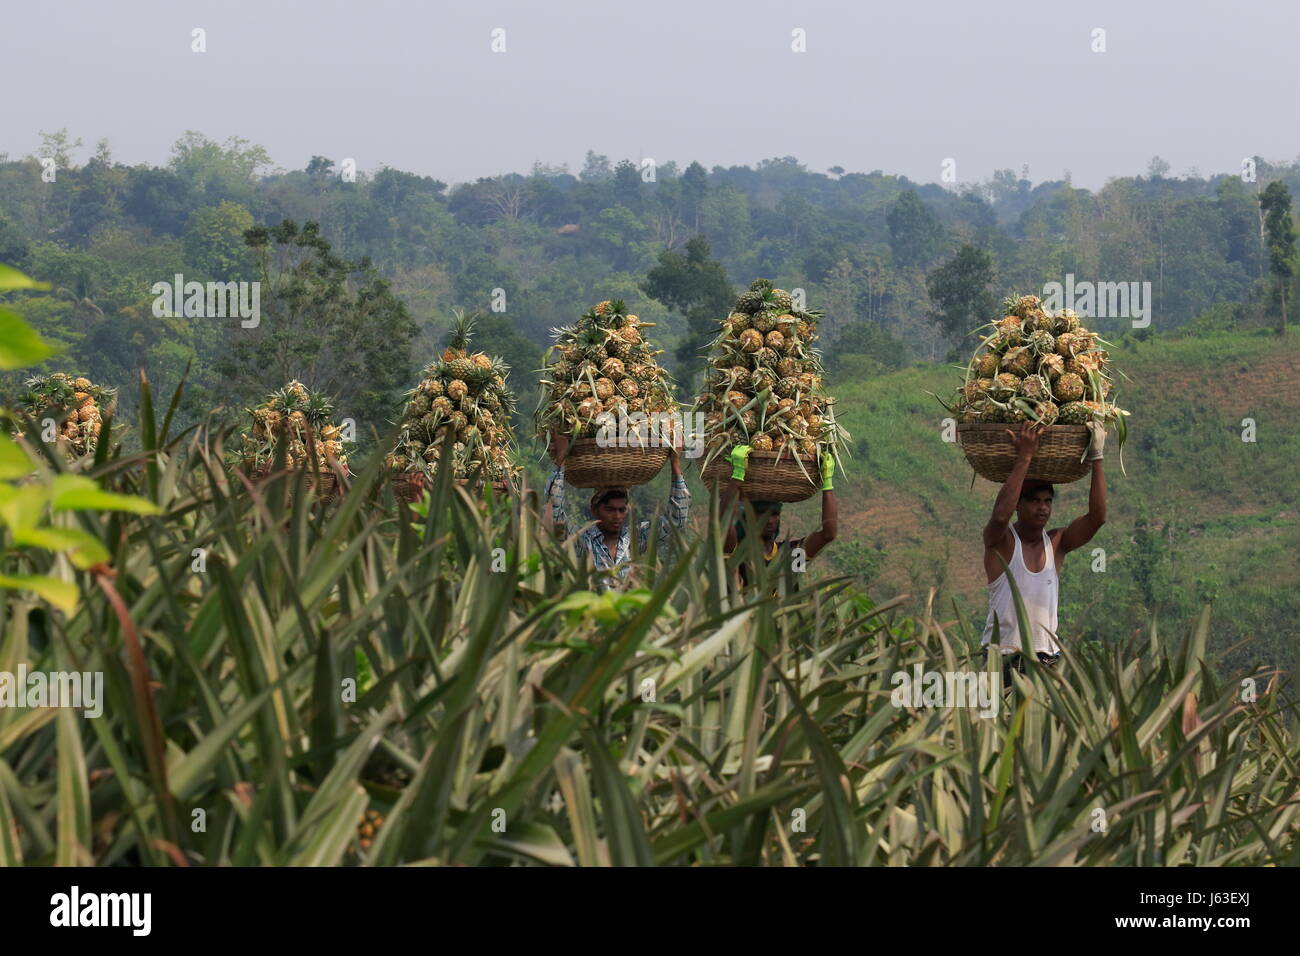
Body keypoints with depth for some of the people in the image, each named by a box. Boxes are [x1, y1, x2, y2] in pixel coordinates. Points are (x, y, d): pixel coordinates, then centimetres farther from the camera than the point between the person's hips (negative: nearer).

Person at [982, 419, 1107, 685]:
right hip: (1003, 655, -4)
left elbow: (1097, 517, -3)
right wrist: (1024, 456, -22)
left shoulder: (1057, 543, 9)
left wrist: (1096, 458, -6)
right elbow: (1000, 515, -24)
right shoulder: (1000, 540, -2)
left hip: (1047, 657, 4)